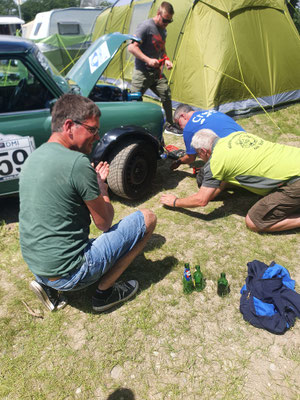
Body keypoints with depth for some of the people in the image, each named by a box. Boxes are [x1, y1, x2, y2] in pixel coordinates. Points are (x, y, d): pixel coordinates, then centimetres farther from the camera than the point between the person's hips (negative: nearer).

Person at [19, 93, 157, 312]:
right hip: (69, 275, -9)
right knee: (147, 218, -2)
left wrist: (95, 182, 12)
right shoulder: (77, 162, -20)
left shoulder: (33, 158, 7)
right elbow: (104, 223, -11)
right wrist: (102, 187, 5)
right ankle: (104, 291, 5)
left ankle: (49, 285, 16)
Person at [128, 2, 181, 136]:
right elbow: (132, 47, -18)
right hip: (142, 73, -7)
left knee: (166, 96, 5)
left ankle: (169, 125, 19)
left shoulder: (163, 30, 12)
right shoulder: (146, 26, -13)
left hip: (157, 73, 7)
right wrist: (148, 60, -24)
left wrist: (166, 59, 5)